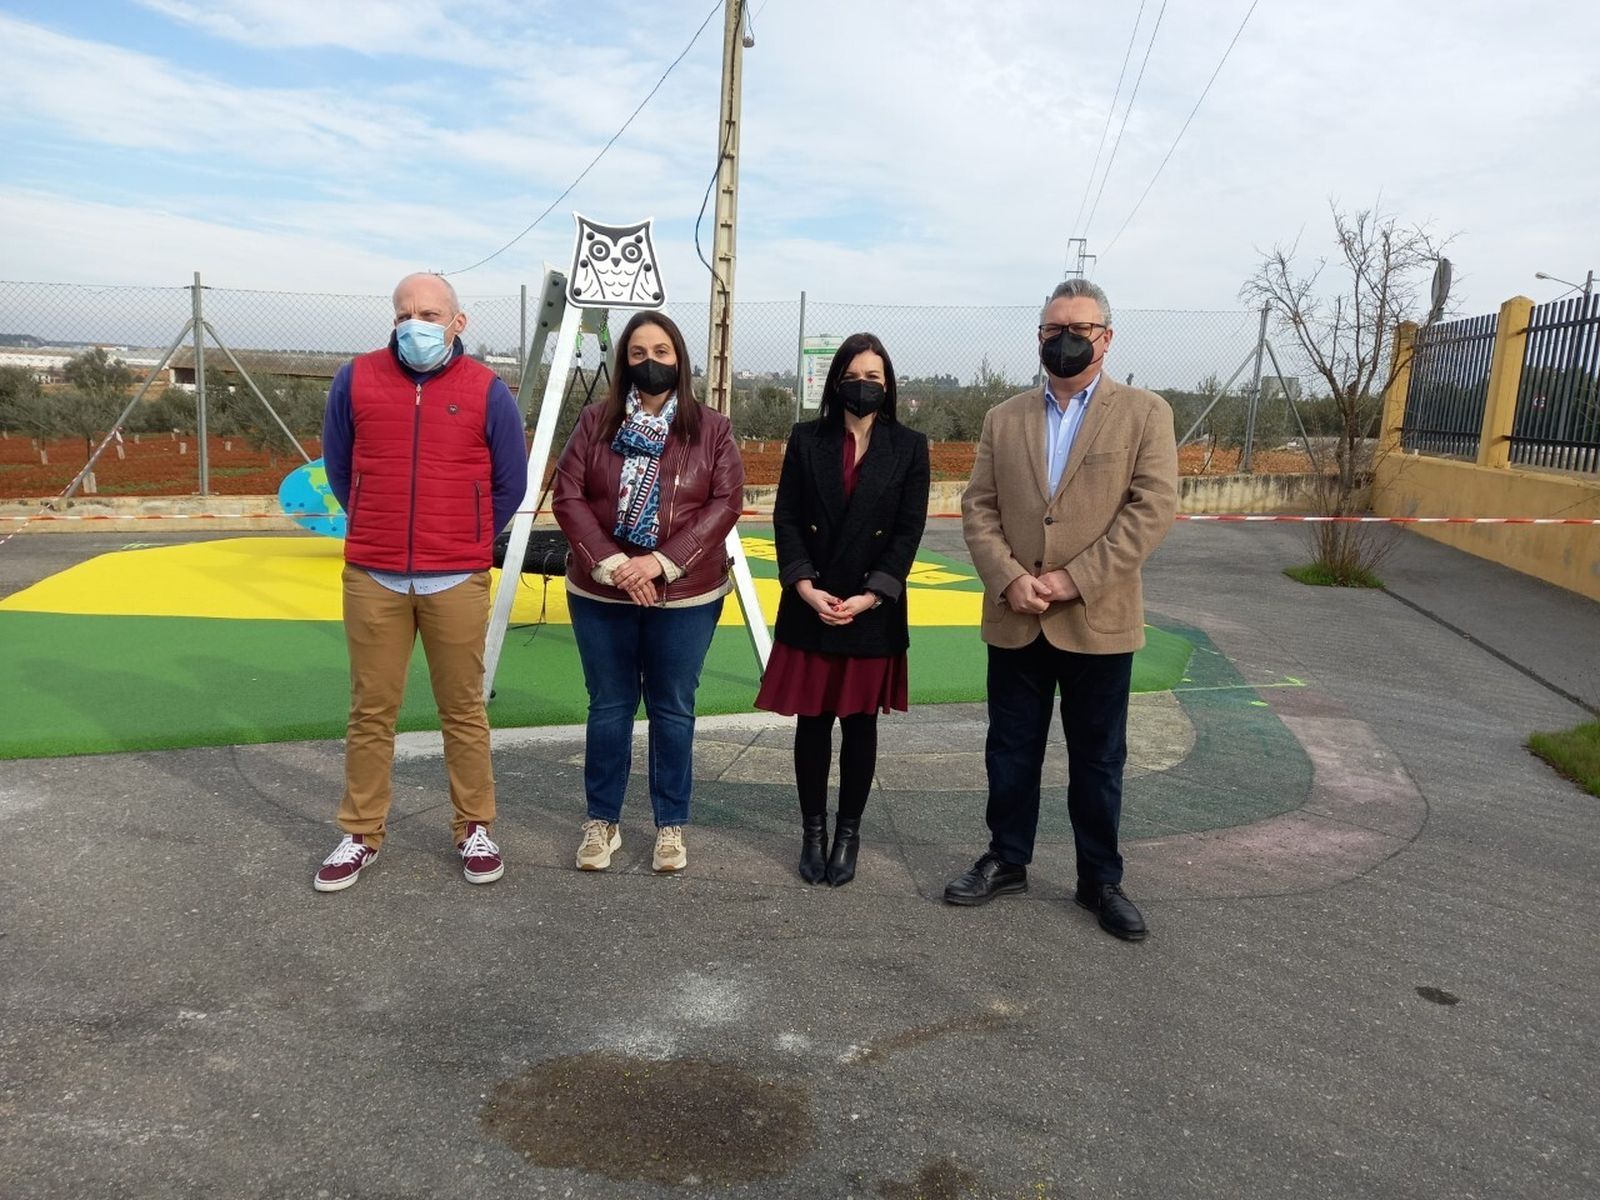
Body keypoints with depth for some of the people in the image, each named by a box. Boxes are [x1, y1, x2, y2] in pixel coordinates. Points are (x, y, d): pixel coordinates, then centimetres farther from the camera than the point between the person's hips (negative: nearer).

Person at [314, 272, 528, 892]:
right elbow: (338, 467, 16)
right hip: (372, 579, 1)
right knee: (370, 710, 8)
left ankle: (474, 828, 21)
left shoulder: (487, 390, 0)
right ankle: (361, 834, 21)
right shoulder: (356, 379, 4)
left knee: (463, 710, 6)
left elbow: (509, 485, 8)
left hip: (457, 583, -1)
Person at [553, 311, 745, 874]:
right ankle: (602, 821, 24)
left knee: (673, 709, 8)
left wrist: (660, 563, -17)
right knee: (608, 707, 10)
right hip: (600, 593, 1)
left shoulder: (712, 429, 1)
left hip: (686, 597, -1)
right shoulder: (596, 420, 2)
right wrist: (613, 564, -17)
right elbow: (567, 496, -4)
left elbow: (725, 503, -7)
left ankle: (672, 826, 22)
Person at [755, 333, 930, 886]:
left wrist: (870, 596, -12)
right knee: (812, 720, 6)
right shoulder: (807, 439, 4)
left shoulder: (909, 446, 2)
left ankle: (849, 833, 20)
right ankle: (813, 830, 20)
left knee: (860, 721, 7)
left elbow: (909, 529, -2)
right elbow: (786, 518, 1)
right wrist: (805, 587, -12)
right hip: (810, 606, 1)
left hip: (874, 608, 0)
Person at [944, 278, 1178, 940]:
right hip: (1015, 620, 3)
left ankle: (1100, 879, 25)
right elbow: (978, 507, 3)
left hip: (1098, 620, -2)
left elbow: (1153, 508, -9)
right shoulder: (1003, 419, 9)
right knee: (1010, 752, 13)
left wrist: (1074, 579, -17)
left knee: (1098, 760, 10)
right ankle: (1006, 860, 30)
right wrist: (1009, 579, -14)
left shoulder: (1145, 413, 0)